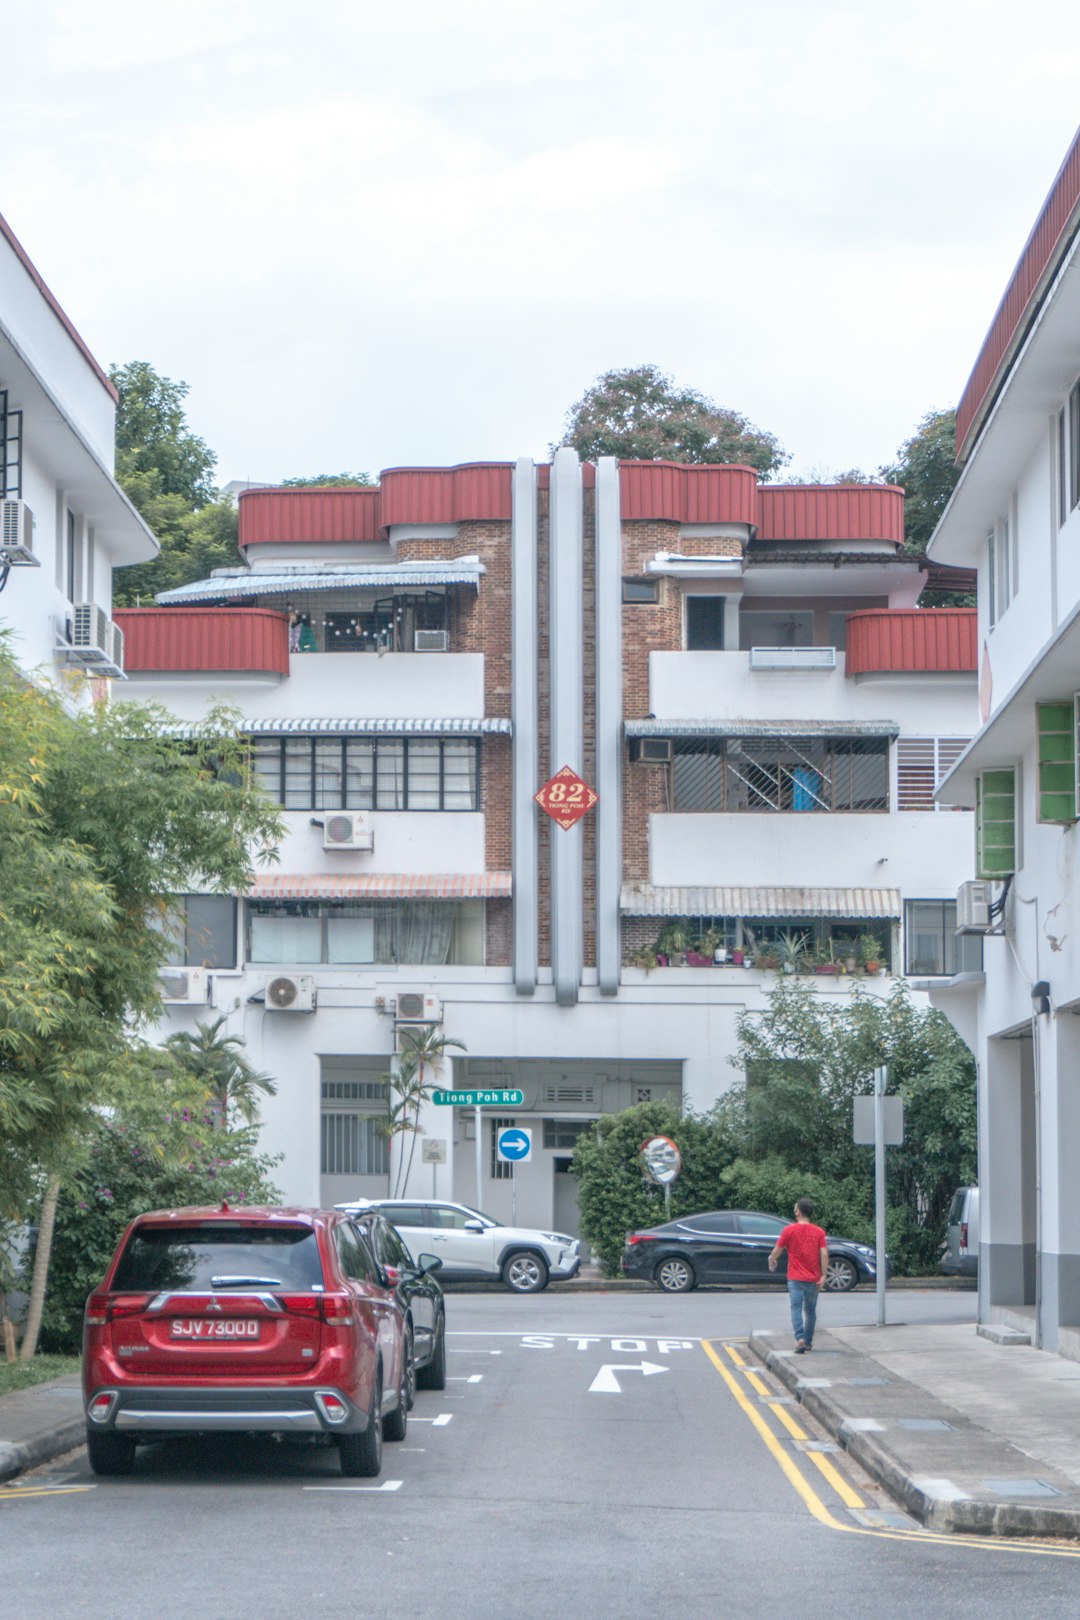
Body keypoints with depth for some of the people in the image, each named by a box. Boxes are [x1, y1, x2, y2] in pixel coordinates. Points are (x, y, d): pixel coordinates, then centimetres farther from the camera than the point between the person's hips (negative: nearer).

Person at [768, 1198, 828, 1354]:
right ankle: (808, 1341, 26)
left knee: (796, 1308, -9)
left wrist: (772, 1261, 23)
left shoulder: (789, 1230, -5)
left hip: (795, 1278, -3)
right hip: (813, 1279, 3)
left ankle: (800, 1339, -29)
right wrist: (824, 1276, -7)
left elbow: (776, 1250, 2)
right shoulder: (819, 1232, 0)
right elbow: (824, 1254, -8)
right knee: (810, 1310, 17)